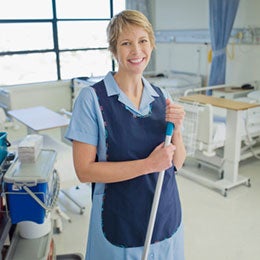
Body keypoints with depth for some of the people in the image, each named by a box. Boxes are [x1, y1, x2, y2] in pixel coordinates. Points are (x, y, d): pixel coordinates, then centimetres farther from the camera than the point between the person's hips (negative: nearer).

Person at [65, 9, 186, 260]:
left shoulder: (162, 97, -1)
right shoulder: (92, 98, -16)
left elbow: (176, 162, 2)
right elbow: (84, 170, -17)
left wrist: (175, 129, -16)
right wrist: (148, 165, -22)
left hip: (166, 216, 5)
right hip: (120, 223, -4)